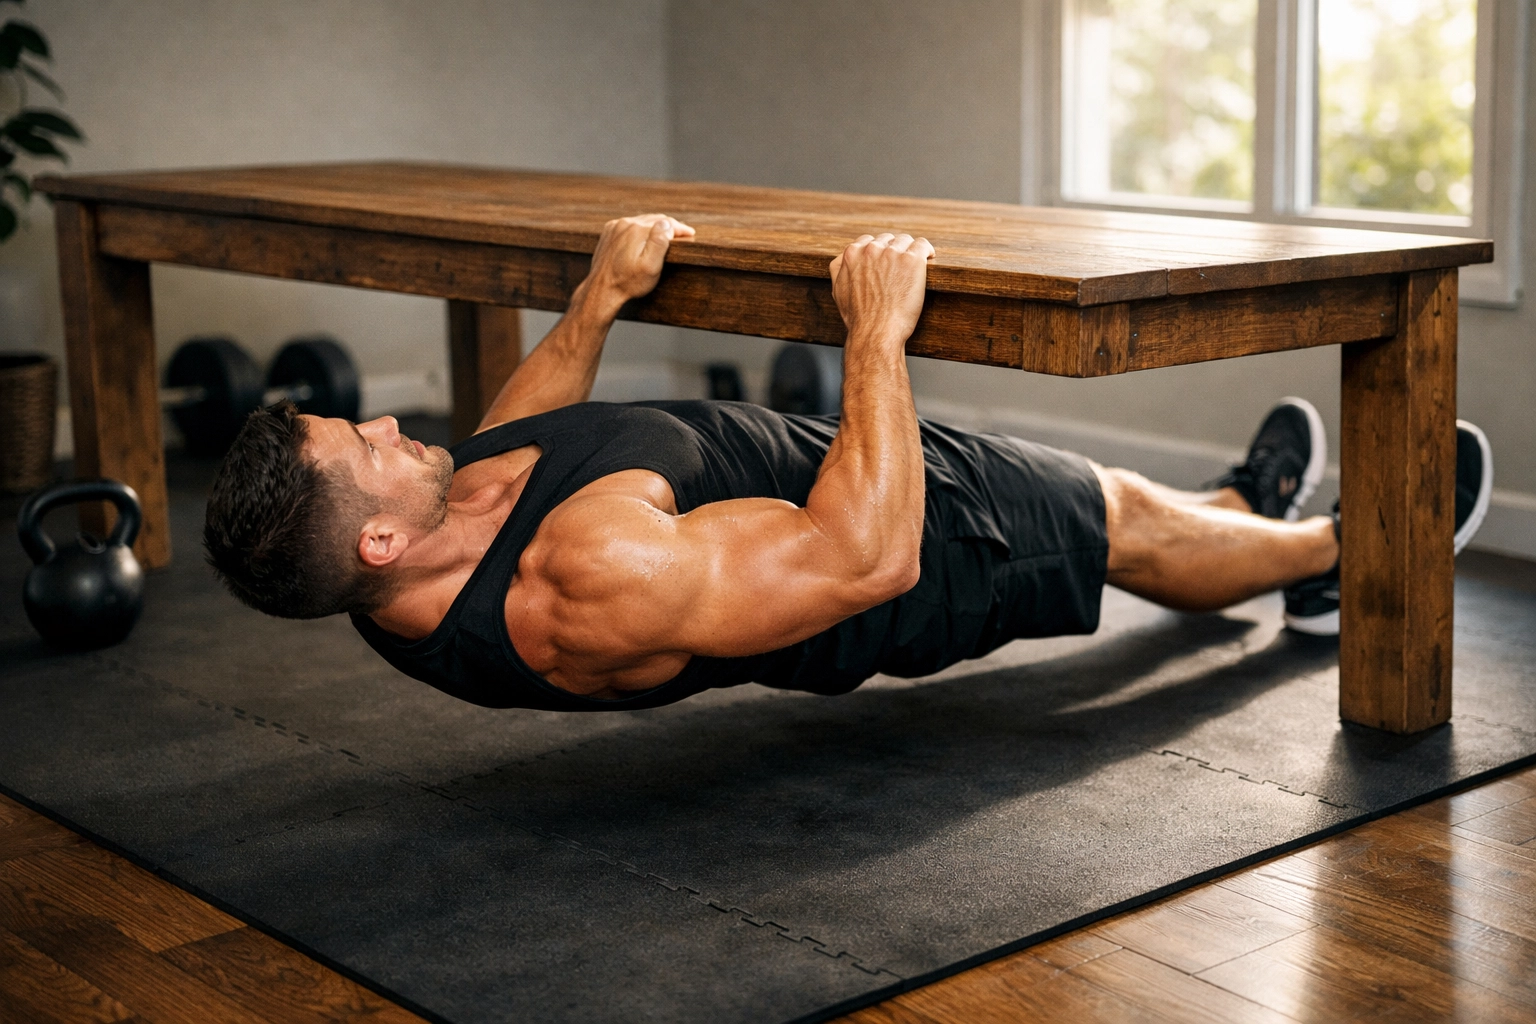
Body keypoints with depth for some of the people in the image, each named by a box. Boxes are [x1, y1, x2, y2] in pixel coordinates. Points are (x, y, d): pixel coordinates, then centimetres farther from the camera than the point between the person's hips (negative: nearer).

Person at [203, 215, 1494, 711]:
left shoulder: (406, 598, -18)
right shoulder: (593, 584, -47)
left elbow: (512, 438, 7)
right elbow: (865, 554, -41)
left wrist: (597, 301, 3)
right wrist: (879, 335, -34)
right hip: (915, 543, -8)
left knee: (1096, 497, 31)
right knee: (1130, 517, 20)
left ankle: (1245, 506, 63)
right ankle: (1345, 554, 52)